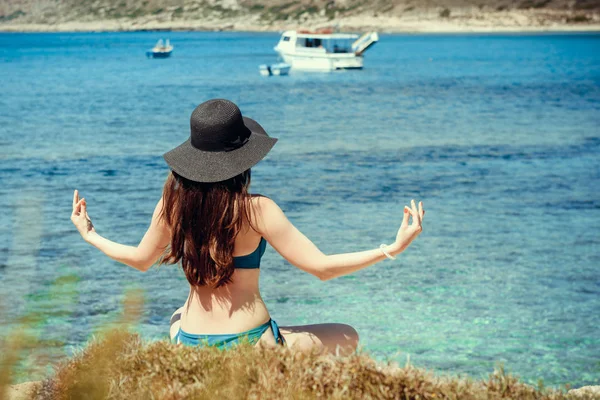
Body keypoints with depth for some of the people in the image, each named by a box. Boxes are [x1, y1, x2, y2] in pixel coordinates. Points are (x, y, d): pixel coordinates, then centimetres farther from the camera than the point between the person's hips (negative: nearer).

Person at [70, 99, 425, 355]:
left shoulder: (174, 202, -6)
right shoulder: (255, 209, -17)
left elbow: (141, 259, 11)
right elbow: (322, 267, -17)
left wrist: (89, 235, 27)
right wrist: (392, 249, -12)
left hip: (191, 347, 5)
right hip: (252, 346, -4)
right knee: (347, 338, 17)